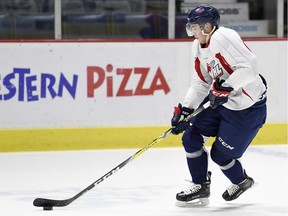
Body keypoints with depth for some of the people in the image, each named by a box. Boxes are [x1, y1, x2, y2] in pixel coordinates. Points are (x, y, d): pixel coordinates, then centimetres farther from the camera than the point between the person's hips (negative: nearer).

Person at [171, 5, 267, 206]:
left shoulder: (223, 37, -25)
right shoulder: (199, 47, 5)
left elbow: (250, 67, -32)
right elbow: (200, 85, 10)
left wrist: (225, 87, -34)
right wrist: (183, 110, 3)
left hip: (248, 108, -9)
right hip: (220, 102, 9)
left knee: (220, 154, 0)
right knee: (191, 137, 2)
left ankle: (241, 181, 31)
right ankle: (201, 188, 16)